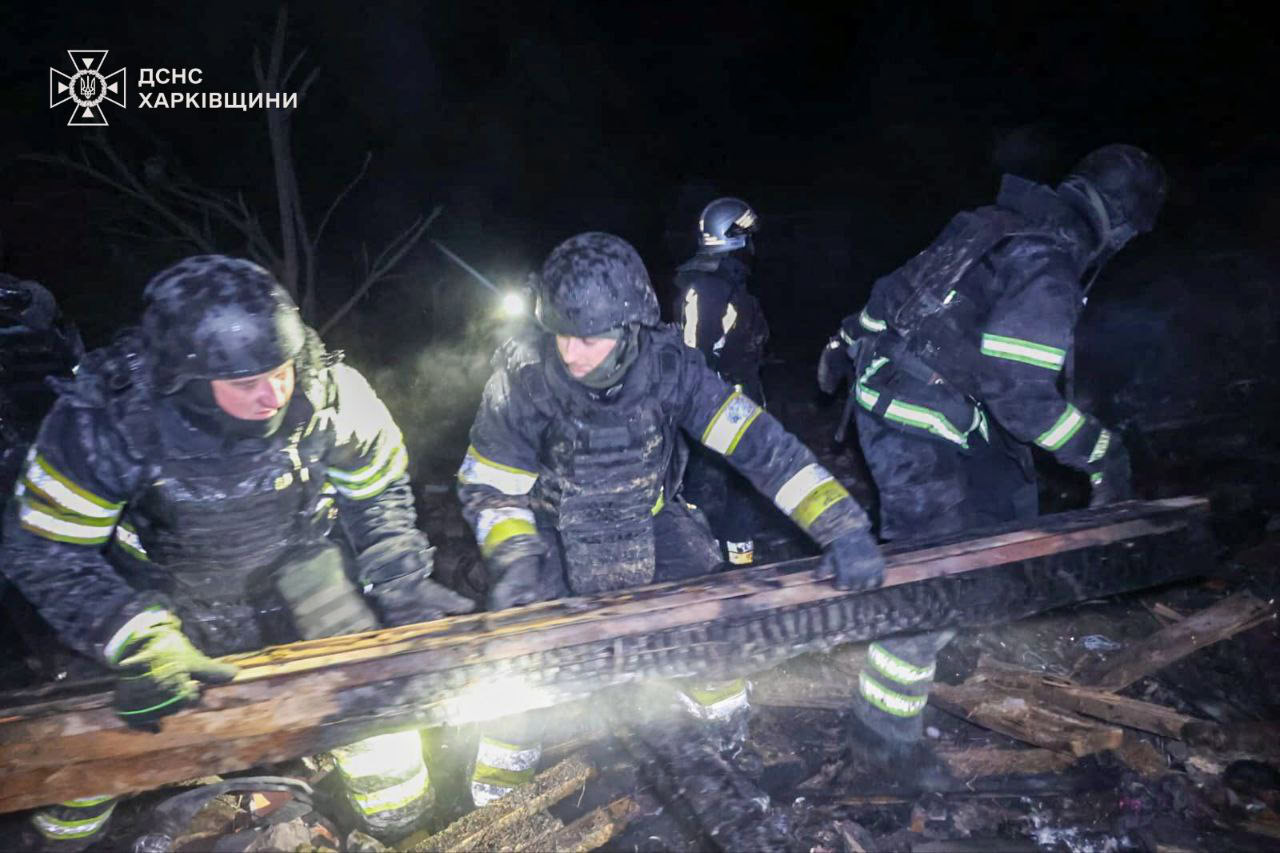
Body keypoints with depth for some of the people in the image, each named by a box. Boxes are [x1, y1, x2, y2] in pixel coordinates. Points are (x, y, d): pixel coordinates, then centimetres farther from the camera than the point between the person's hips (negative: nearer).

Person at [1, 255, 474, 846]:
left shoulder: (329, 391, -26)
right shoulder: (103, 419, -29)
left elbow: (377, 492, -8)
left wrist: (402, 581, -16)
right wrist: (139, 638, -30)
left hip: (296, 560, 1)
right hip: (164, 587, 0)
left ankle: (393, 806, 21)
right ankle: (70, 822, 41)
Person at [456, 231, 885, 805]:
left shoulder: (668, 366, -21)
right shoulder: (522, 380, -22)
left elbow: (757, 442, -23)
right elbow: (488, 486, -11)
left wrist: (841, 526, -30)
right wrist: (514, 556, -29)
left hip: (648, 518, 2)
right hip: (556, 527, -1)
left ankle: (718, 706, 25)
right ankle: (497, 787, 12)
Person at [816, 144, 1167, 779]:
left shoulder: (988, 225, 9)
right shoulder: (1049, 275, -19)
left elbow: (896, 287, 17)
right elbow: (1020, 392, -24)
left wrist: (848, 341, 29)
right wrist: (1104, 454, -11)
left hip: (884, 390, 10)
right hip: (919, 431, -10)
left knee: (1006, 499, 24)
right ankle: (889, 733, 13)